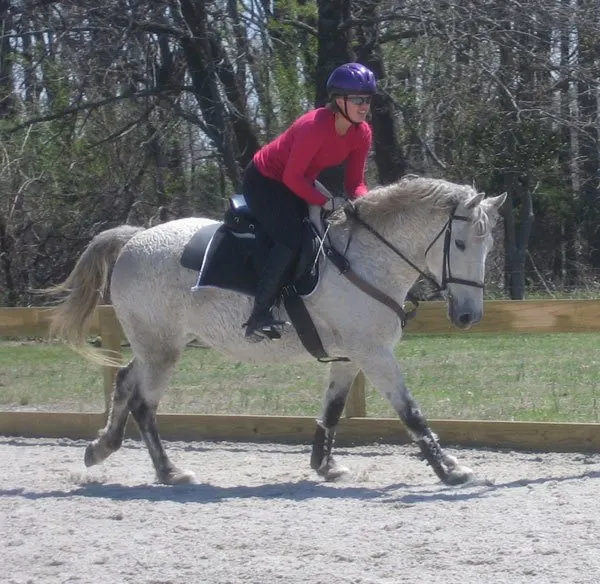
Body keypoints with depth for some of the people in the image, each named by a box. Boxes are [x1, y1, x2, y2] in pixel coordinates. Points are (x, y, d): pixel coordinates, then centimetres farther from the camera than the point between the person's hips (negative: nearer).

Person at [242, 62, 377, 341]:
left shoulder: (362, 133, -9)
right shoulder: (315, 126, -32)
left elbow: (355, 182, -3)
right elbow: (292, 177, -28)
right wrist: (326, 202, -35)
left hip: (299, 182, 9)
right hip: (264, 180, -9)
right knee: (291, 239, -26)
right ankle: (259, 317, -26)